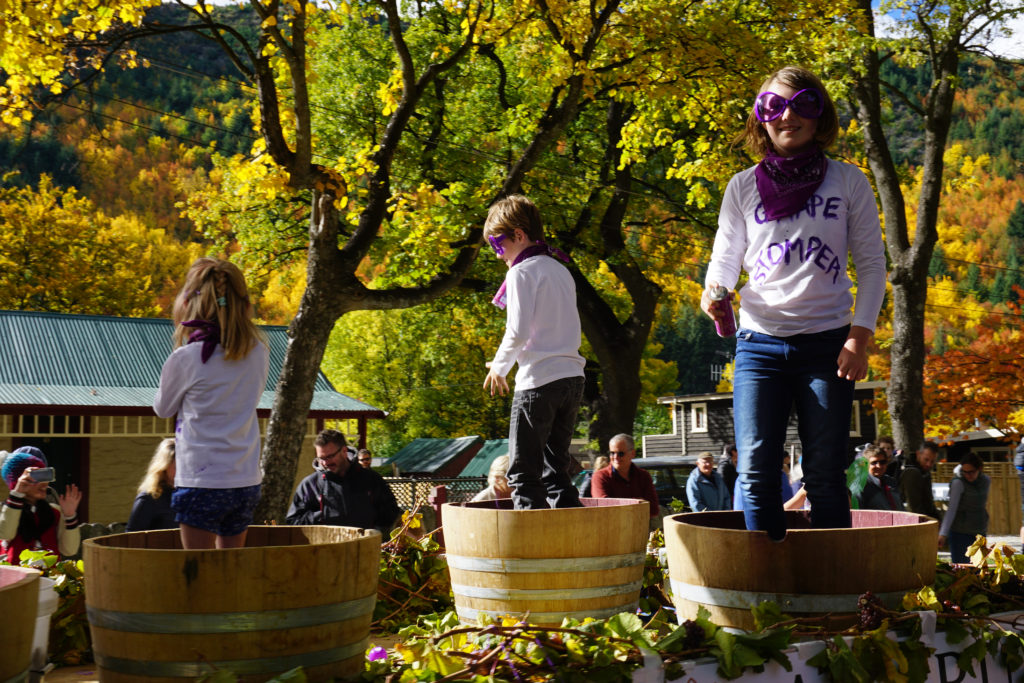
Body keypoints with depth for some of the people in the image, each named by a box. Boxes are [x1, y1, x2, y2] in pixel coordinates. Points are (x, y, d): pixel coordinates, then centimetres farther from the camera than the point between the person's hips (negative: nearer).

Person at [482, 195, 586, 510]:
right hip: (572, 376, 8)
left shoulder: (522, 272, -7)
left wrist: (498, 367, 2)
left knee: (523, 472, -2)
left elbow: (518, 331, -14)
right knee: (556, 468, 13)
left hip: (539, 379, -8)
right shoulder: (561, 270, 16)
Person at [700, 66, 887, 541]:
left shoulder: (849, 182, 5)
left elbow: (871, 263, 5)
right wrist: (714, 291, -13)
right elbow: (726, 258, 11)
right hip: (760, 344, 1)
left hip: (827, 343, -1)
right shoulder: (744, 187, 8)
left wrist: (859, 336, -5)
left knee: (824, 475, 1)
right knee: (756, 471, -4)